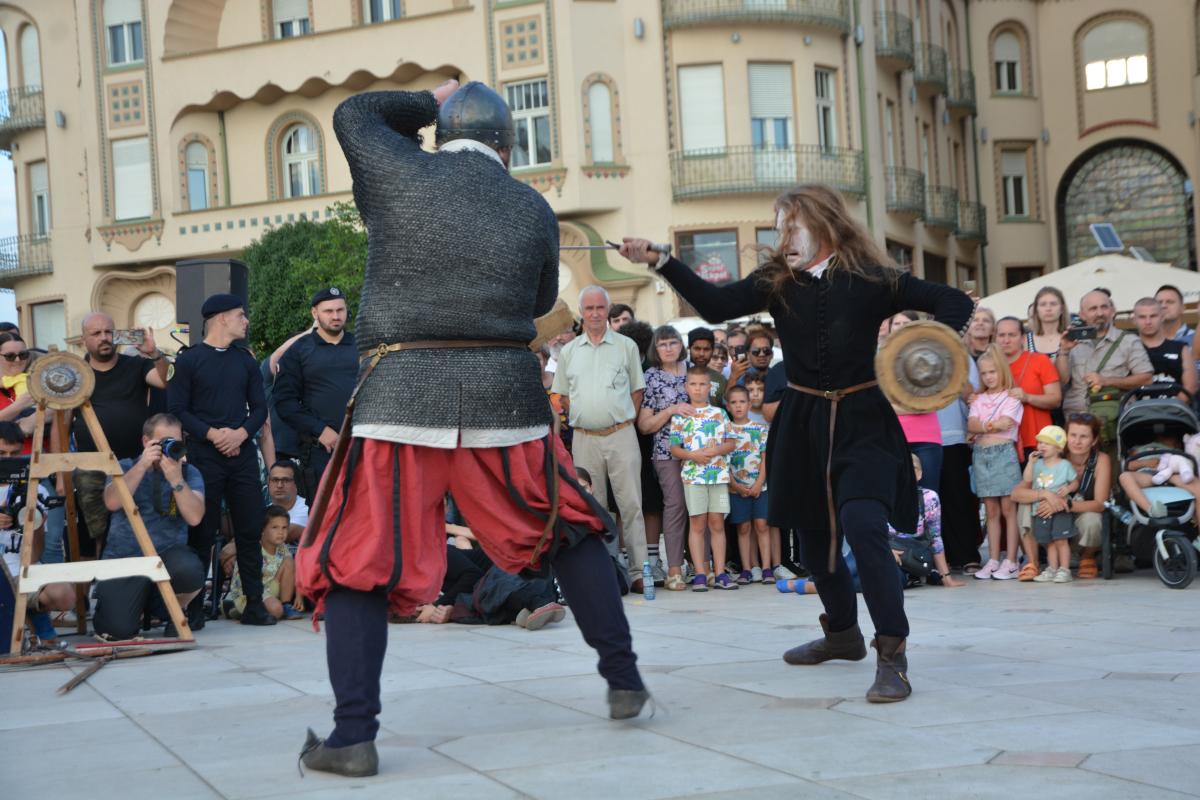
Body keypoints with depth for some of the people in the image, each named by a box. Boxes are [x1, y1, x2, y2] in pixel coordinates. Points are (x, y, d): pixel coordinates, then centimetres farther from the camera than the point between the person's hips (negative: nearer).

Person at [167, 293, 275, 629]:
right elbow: (177, 410, -4)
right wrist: (212, 434, -15)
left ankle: (255, 605, 9)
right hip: (203, 455, -4)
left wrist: (241, 433, -7)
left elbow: (259, 408, 12)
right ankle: (194, 609, 6)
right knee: (202, 533, -1)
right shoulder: (189, 360, 1)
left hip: (242, 453, 4)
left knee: (250, 530, 3)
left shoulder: (245, 360, 14)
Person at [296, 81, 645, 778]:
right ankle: (625, 681, 25)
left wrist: (431, 104, 31)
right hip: (506, 400, 2)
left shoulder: (399, 174, 2)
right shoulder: (534, 209, 7)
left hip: (402, 398, -1)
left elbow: (352, 112, 22)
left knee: (357, 565, 5)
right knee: (571, 531, 21)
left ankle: (353, 735, -3)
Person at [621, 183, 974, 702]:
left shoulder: (872, 279, -8)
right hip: (802, 422, 5)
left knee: (862, 524, -23)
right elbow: (715, 305, -8)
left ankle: (892, 657, -18)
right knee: (812, 533, 15)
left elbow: (953, 302, -3)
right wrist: (660, 262, -16)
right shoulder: (777, 281, 2)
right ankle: (843, 634, 38)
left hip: (861, 421, -5)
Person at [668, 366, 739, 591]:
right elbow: (674, 449, 2)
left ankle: (719, 573, 7)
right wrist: (693, 455, -14)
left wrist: (715, 451, -11)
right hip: (692, 475, -2)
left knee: (717, 523, 4)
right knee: (697, 524, 0)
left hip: (719, 474, 2)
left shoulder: (719, 414, 8)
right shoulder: (680, 416, 3)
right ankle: (700, 574, 2)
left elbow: (732, 443, 7)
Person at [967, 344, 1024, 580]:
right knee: (991, 510, 6)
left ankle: (1011, 561, -5)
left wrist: (984, 425, -4)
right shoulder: (979, 399, 15)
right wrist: (994, 425, -12)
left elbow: (1006, 423, -12)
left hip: (1004, 452, -5)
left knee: (1008, 508, -4)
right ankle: (993, 560, 8)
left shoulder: (1012, 398, 2)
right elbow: (971, 426, 1)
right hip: (981, 454, 5)